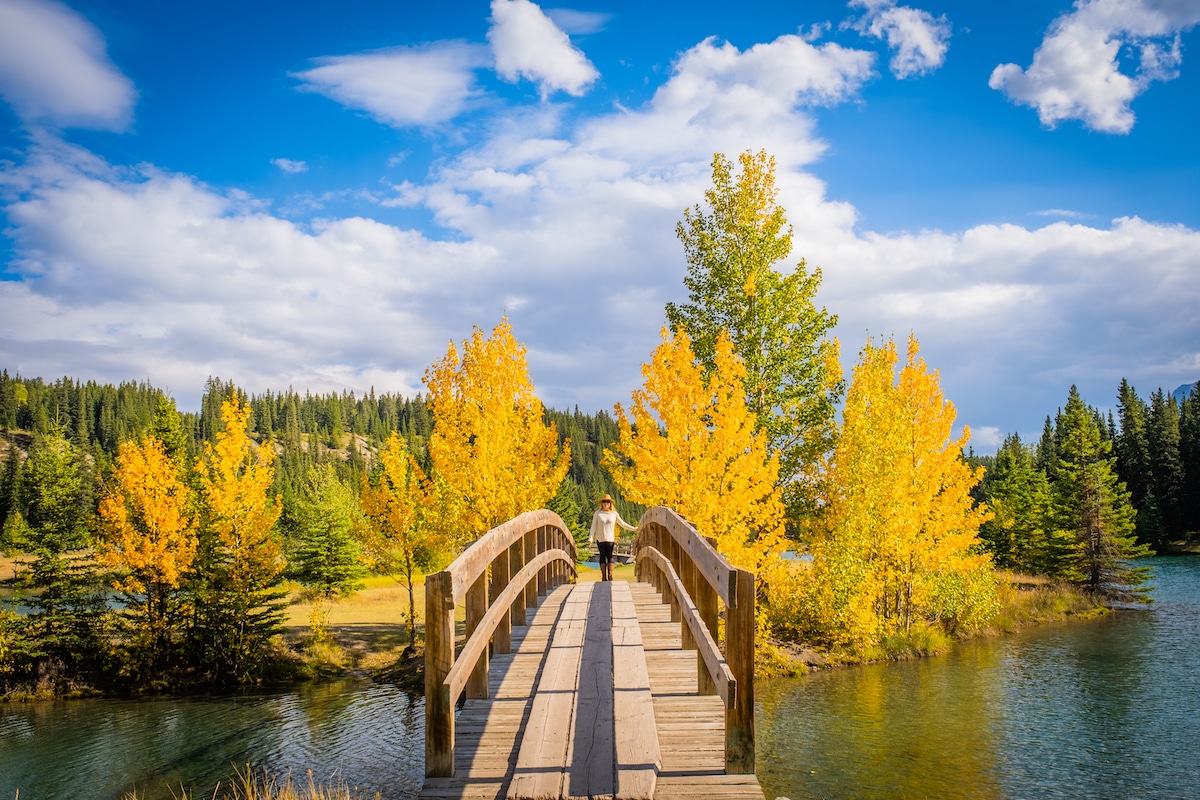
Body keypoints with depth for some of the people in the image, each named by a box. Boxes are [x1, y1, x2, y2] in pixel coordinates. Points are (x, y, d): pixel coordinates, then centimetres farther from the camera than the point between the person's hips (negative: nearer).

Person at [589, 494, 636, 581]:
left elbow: (622, 523, 17)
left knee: (610, 556, -6)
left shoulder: (614, 514, 9)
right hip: (600, 539, 0)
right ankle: (603, 576, 1)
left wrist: (634, 529, 15)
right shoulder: (597, 514, 5)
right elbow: (593, 526, 2)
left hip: (610, 539, 0)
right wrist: (590, 538, -8)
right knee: (602, 556, 0)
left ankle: (610, 576, -7)